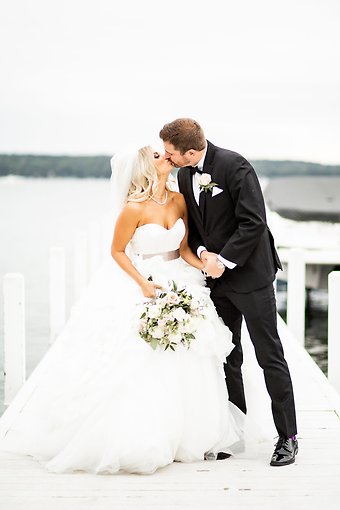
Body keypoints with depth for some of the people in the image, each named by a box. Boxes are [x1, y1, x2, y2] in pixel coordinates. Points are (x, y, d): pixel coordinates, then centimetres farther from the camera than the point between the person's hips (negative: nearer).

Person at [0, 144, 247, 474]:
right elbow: (117, 251, -9)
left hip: (174, 284, 5)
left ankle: (193, 437, 17)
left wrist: (207, 266, -15)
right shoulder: (134, 208, -18)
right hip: (134, 284, -5)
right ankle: (131, 443, 9)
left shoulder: (179, 200, -1)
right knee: (137, 367, -4)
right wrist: (144, 284, -18)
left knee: (183, 365, 5)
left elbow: (184, 249, 3)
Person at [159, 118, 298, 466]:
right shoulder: (184, 174, 6)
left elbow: (254, 222, -20)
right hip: (217, 278, 7)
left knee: (269, 356, -2)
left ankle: (287, 437, 6)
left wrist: (224, 260, -17)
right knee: (226, 357, 11)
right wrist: (202, 252, -5)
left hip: (250, 273, -7)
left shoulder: (234, 166, -17)